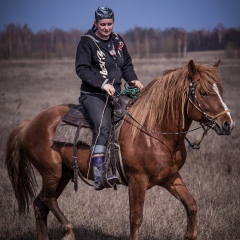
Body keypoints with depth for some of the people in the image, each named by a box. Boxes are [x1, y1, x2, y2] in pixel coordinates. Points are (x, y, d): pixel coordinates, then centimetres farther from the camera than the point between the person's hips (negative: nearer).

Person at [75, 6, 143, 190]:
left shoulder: (118, 41, 14)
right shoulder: (87, 42, -5)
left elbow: (127, 65, 21)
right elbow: (81, 69, -13)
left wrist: (133, 80, 0)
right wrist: (102, 83, -23)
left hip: (116, 93, 7)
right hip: (93, 94, -7)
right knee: (103, 126, -28)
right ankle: (99, 176, -35)